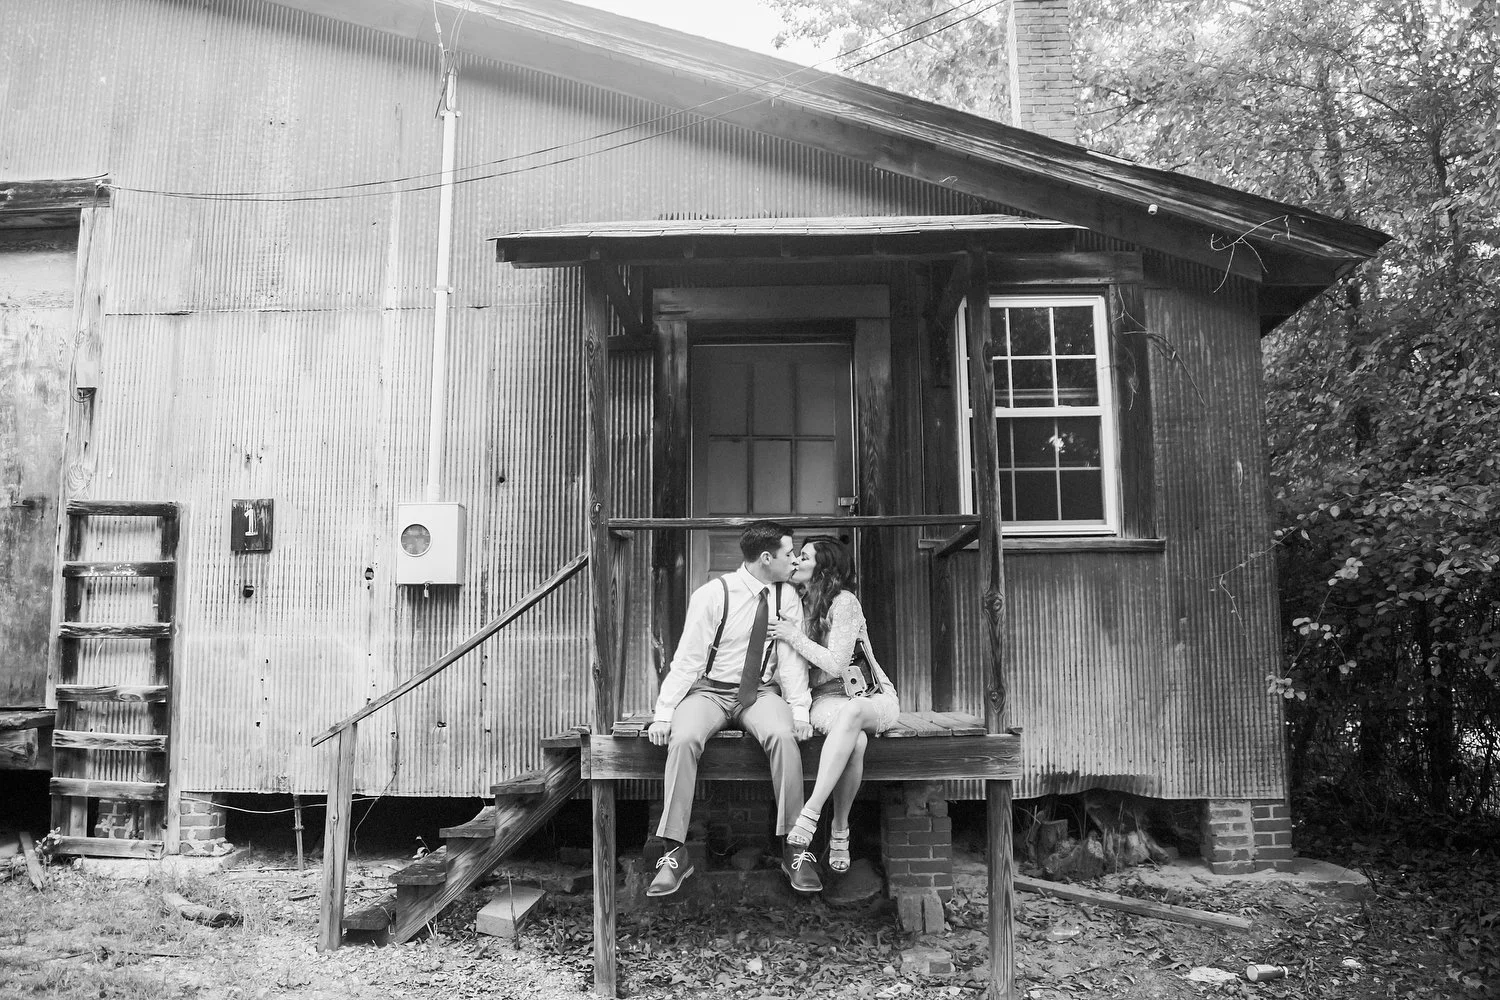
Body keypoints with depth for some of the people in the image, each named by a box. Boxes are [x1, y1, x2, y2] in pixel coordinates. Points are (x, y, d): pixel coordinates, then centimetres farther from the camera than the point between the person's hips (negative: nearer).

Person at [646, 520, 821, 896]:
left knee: (783, 735, -31)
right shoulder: (712, 595, -11)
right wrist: (663, 713, -17)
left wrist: (799, 710, -16)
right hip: (710, 691, -2)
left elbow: (791, 658, -2)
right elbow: (687, 659, -10)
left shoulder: (787, 598, 0)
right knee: (683, 739, -31)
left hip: (761, 693, 2)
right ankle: (675, 853, -22)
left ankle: (795, 848, -22)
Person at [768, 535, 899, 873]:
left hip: (872, 697, -3)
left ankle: (811, 812, -40)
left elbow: (836, 665, -15)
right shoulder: (800, 604, 12)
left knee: (852, 712, -41)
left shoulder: (844, 602, -7)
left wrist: (794, 636, -12)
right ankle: (840, 831, -26)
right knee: (856, 741, -35)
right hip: (826, 699, 3)